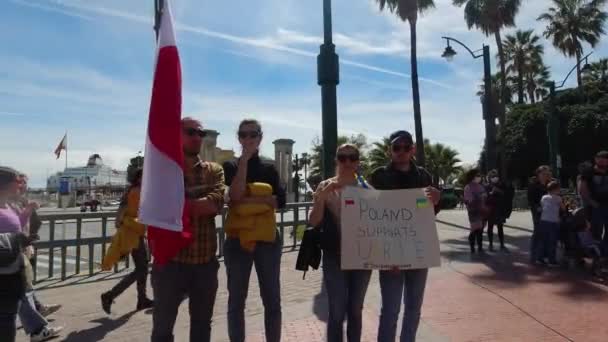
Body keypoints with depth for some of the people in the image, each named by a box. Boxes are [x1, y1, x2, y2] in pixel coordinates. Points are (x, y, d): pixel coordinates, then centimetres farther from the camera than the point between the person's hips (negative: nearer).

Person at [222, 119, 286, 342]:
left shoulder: (269, 168, 6)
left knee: (272, 299, 8)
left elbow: (280, 201, -8)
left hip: (267, 239, 1)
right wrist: (245, 158, -16)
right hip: (238, 239, -1)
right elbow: (235, 195, -17)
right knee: (236, 301, 7)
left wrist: (248, 200, -18)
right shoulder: (230, 166, 2)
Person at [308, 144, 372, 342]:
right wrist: (323, 195, -22)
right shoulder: (326, 187, -1)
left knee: (355, 310, 13)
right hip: (335, 258, -2)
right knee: (337, 312, -3)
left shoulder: (366, 188, 3)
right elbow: (313, 222, -8)